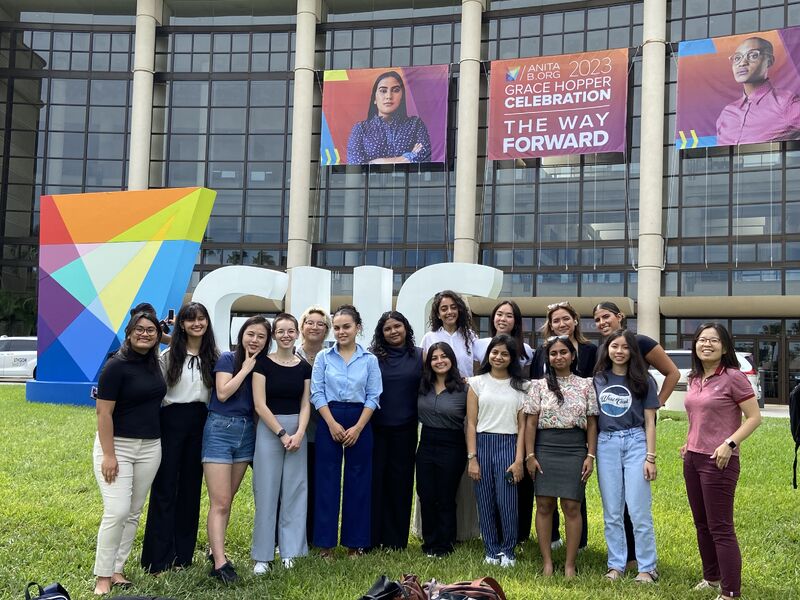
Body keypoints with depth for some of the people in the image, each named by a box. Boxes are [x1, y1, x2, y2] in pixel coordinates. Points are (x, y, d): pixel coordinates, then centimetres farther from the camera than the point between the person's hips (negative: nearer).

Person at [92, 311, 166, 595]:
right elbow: (104, 413, -15)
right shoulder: (116, 365, -12)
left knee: (134, 513, 9)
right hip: (117, 445, -7)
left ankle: (117, 570, 19)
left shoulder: (154, 362, 7)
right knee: (117, 511, -12)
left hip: (150, 447, 7)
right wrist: (108, 455, -19)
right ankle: (102, 576, 0)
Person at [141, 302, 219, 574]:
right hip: (171, 421, -3)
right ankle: (158, 557, 6)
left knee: (191, 487, 9)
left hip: (201, 423, 3)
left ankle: (183, 554, 19)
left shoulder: (215, 357, 5)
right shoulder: (168, 356, -2)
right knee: (165, 487, -1)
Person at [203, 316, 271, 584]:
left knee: (227, 500, 13)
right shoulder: (228, 358, -5)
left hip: (247, 432, 6)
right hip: (220, 430, -6)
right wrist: (245, 369, -12)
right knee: (219, 503, -9)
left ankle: (215, 551, 23)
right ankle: (220, 562, -11)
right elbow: (223, 393, -17)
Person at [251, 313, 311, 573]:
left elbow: (305, 404, 6)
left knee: (294, 491, 4)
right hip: (268, 430, -3)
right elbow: (260, 405, -7)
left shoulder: (304, 367, 7)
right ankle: (262, 555, 7)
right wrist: (282, 434, -12)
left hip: (297, 431, 3)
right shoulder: (263, 364, -2)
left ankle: (289, 551, 14)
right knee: (266, 491, -2)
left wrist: (299, 433, -10)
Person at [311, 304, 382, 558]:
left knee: (358, 482, 4)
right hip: (329, 422, 0)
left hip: (360, 424, 1)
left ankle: (355, 542, 13)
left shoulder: (369, 360, 4)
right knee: (327, 480, 0)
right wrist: (333, 424, -10)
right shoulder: (323, 357, 4)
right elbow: (317, 393, 0)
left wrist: (357, 428, -8)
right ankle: (326, 543, 8)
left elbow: (373, 397, 1)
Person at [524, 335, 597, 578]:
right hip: (545, 448, 0)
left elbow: (591, 423, 6)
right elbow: (531, 423, 3)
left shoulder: (585, 385, 6)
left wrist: (590, 456, -1)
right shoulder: (539, 385, 4)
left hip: (575, 449, 0)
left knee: (572, 506, -1)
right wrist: (530, 455, -3)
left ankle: (570, 564, 8)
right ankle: (547, 562, 10)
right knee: (544, 505, 2)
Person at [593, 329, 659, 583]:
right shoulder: (598, 379, 8)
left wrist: (650, 457, -6)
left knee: (639, 511, -2)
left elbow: (649, 422, 1)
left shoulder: (643, 381, 2)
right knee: (611, 512, 8)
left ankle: (647, 568, 8)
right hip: (606, 444, 3)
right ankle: (616, 565, 17)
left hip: (635, 442, -2)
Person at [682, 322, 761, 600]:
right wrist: (689, 443, 11)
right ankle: (712, 577, 33)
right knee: (701, 524, 17)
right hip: (692, 459, 8)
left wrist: (729, 444, -21)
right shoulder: (694, 379, 9)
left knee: (720, 528, -3)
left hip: (719, 461, -8)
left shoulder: (733, 377, -11)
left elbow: (754, 417, -12)